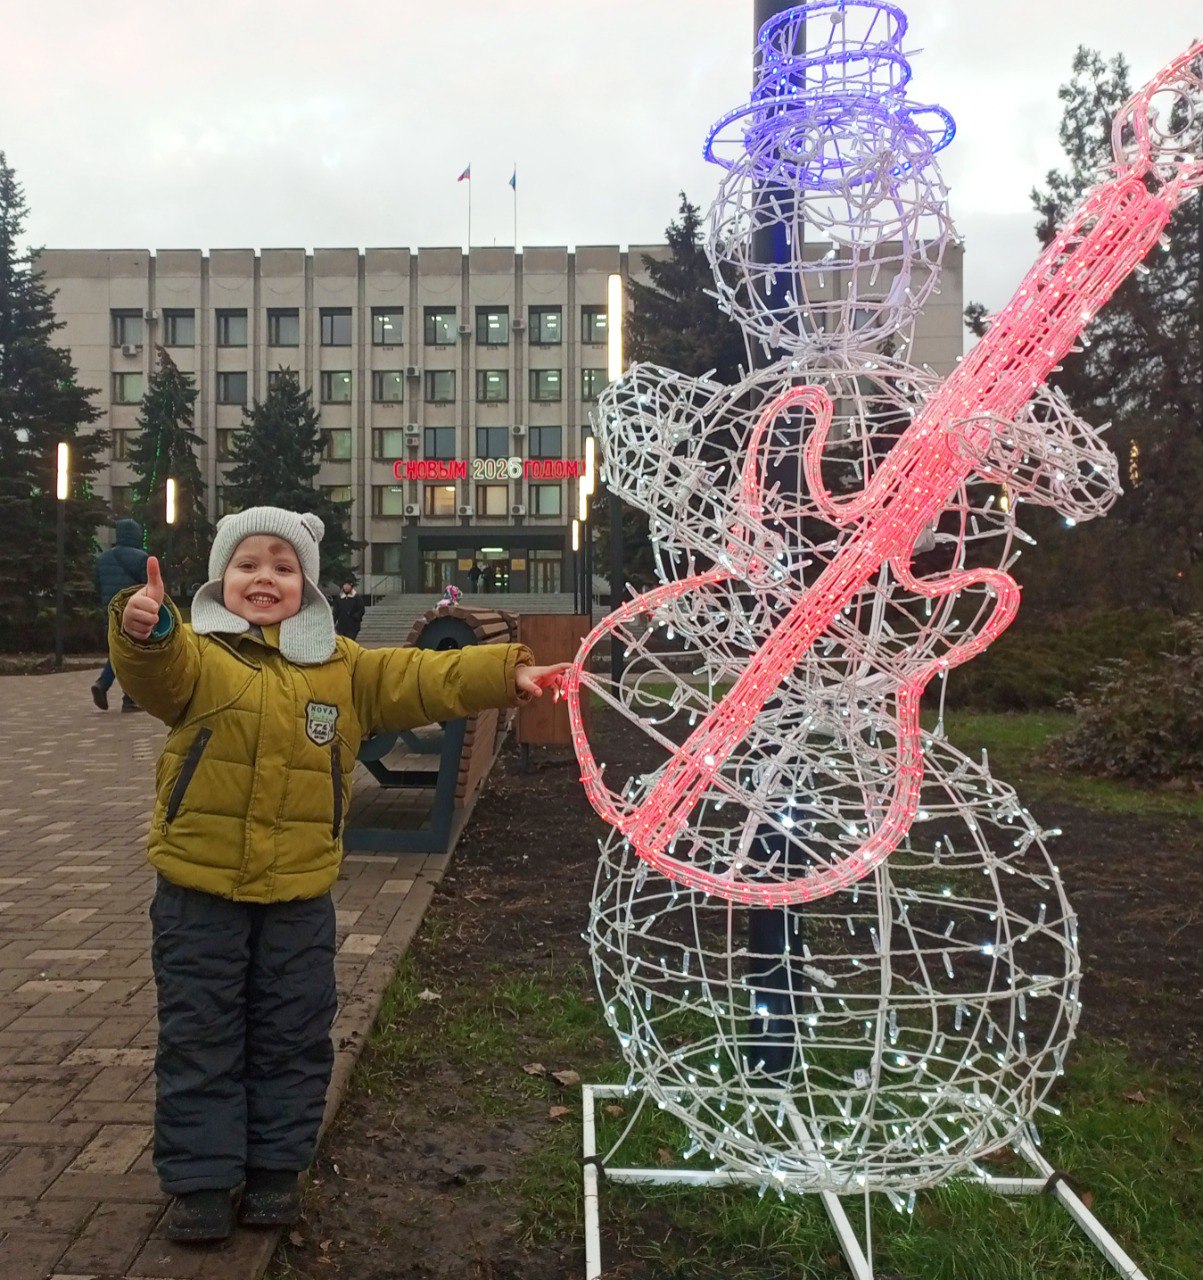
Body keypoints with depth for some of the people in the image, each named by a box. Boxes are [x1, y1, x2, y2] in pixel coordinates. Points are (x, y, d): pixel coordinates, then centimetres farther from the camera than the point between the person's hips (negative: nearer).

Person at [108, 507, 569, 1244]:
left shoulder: (343, 667, 5)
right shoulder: (196, 652, -4)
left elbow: (425, 679, 0)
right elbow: (161, 669, -26)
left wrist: (506, 673, -12)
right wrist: (144, 630, -49)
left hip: (299, 892, 2)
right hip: (199, 886, -2)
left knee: (293, 1038, 12)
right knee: (199, 1038, 8)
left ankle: (275, 1167, 29)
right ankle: (201, 1179, 23)